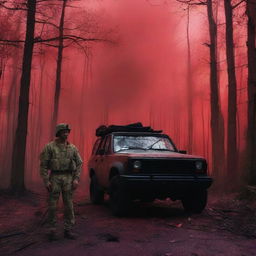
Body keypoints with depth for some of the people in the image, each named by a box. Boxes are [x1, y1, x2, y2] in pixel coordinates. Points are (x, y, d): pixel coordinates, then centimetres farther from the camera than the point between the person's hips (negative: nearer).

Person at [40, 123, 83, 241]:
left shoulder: (72, 148, 8)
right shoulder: (50, 147, 0)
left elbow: (79, 163, 10)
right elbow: (43, 164, -2)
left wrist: (76, 179, 0)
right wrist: (46, 181, -8)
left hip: (68, 178, 3)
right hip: (54, 177, -2)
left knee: (68, 205, 5)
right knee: (52, 205, 1)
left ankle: (68, 230, 14)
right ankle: (52, 230, 12)